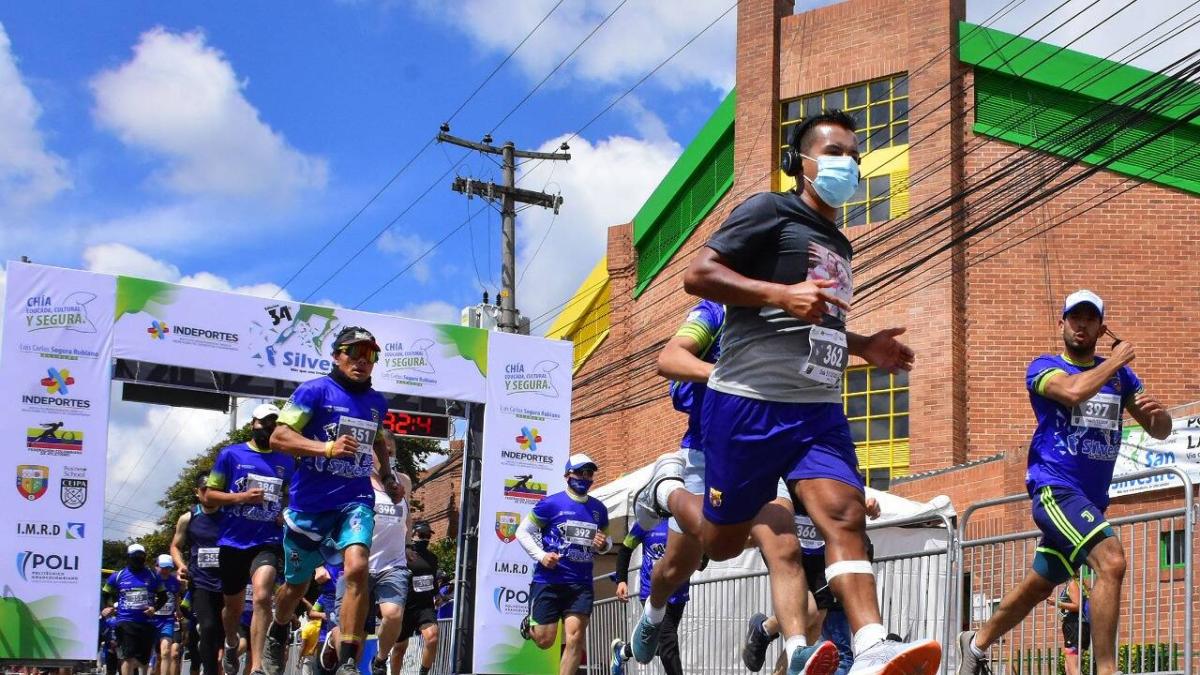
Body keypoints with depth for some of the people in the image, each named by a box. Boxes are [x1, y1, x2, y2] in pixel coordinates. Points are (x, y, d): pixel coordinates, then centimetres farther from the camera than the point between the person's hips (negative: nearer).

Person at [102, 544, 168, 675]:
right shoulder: (118, 576, 6)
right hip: (126, 621, -2)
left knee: (143, 660, 8)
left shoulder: (152, 576, 8)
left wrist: (155, 608, -3)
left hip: (147, 623, 2)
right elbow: (105, 595, 17)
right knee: (128, 658, -13)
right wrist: (105, 609, 1)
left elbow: (162, 597, 14)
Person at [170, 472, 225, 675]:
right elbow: (176, 546, 16)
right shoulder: (188, 519, 4)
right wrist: (181, 565, -2)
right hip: (200, 583, 0)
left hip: (227, 584, 0)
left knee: (223, 633, 8)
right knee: (208, 628, -19)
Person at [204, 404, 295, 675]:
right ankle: (231, 644, 48)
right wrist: (242, 497, -14)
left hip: (268, 541, 0)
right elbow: (209, 495, 2)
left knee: (262, 596, -23)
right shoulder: (230, 455, 4)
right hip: (233, 541, 0)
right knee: (233, 605, 15)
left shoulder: (286, 462, 11)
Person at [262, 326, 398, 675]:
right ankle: (276, 637, 46)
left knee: (356, 568, -24)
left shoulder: (377, 402, 10)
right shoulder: (314, 391, -7)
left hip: (355, 500, 2)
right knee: (296, 585, 13)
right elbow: (278, 437, -15)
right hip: (310, 502, -2)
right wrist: (328, 447, -25)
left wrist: (387, 476, 19)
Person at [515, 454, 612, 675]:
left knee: (575, 638, -8)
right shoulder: (551, 503, -4)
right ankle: (529, 625, 35)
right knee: (544, 641, 1)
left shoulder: (599, 509, 11)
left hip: (581, 584, 3)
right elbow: (523, 532, -1)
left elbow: (606, 541, 23)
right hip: (548, 581, -3)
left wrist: (604, 545, -1)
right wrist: (541, 556, -14)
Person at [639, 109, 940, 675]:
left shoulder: (839, 247, 23)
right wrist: (784, 294, -22)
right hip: (748, 403, -6)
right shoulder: (770, 212, -3)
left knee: (846, 516, -17)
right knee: (722, 540, 5)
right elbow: (697, 275, -13)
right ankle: (667, 488, 36)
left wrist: (863, 346, 18)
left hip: (820, 411, 6)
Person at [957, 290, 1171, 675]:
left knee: (1039, 586, 17)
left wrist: (1158, 413, -12)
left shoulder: (1121, 375, 14)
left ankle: (977, 644, 38)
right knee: (1110, 560, -28)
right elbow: (1073, 390, -24)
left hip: (1091, 498, 6)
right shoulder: (1044, 367, -1)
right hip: (1055, 488, -6)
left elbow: (1159, 431, 11)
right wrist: (1115, 362, -9)